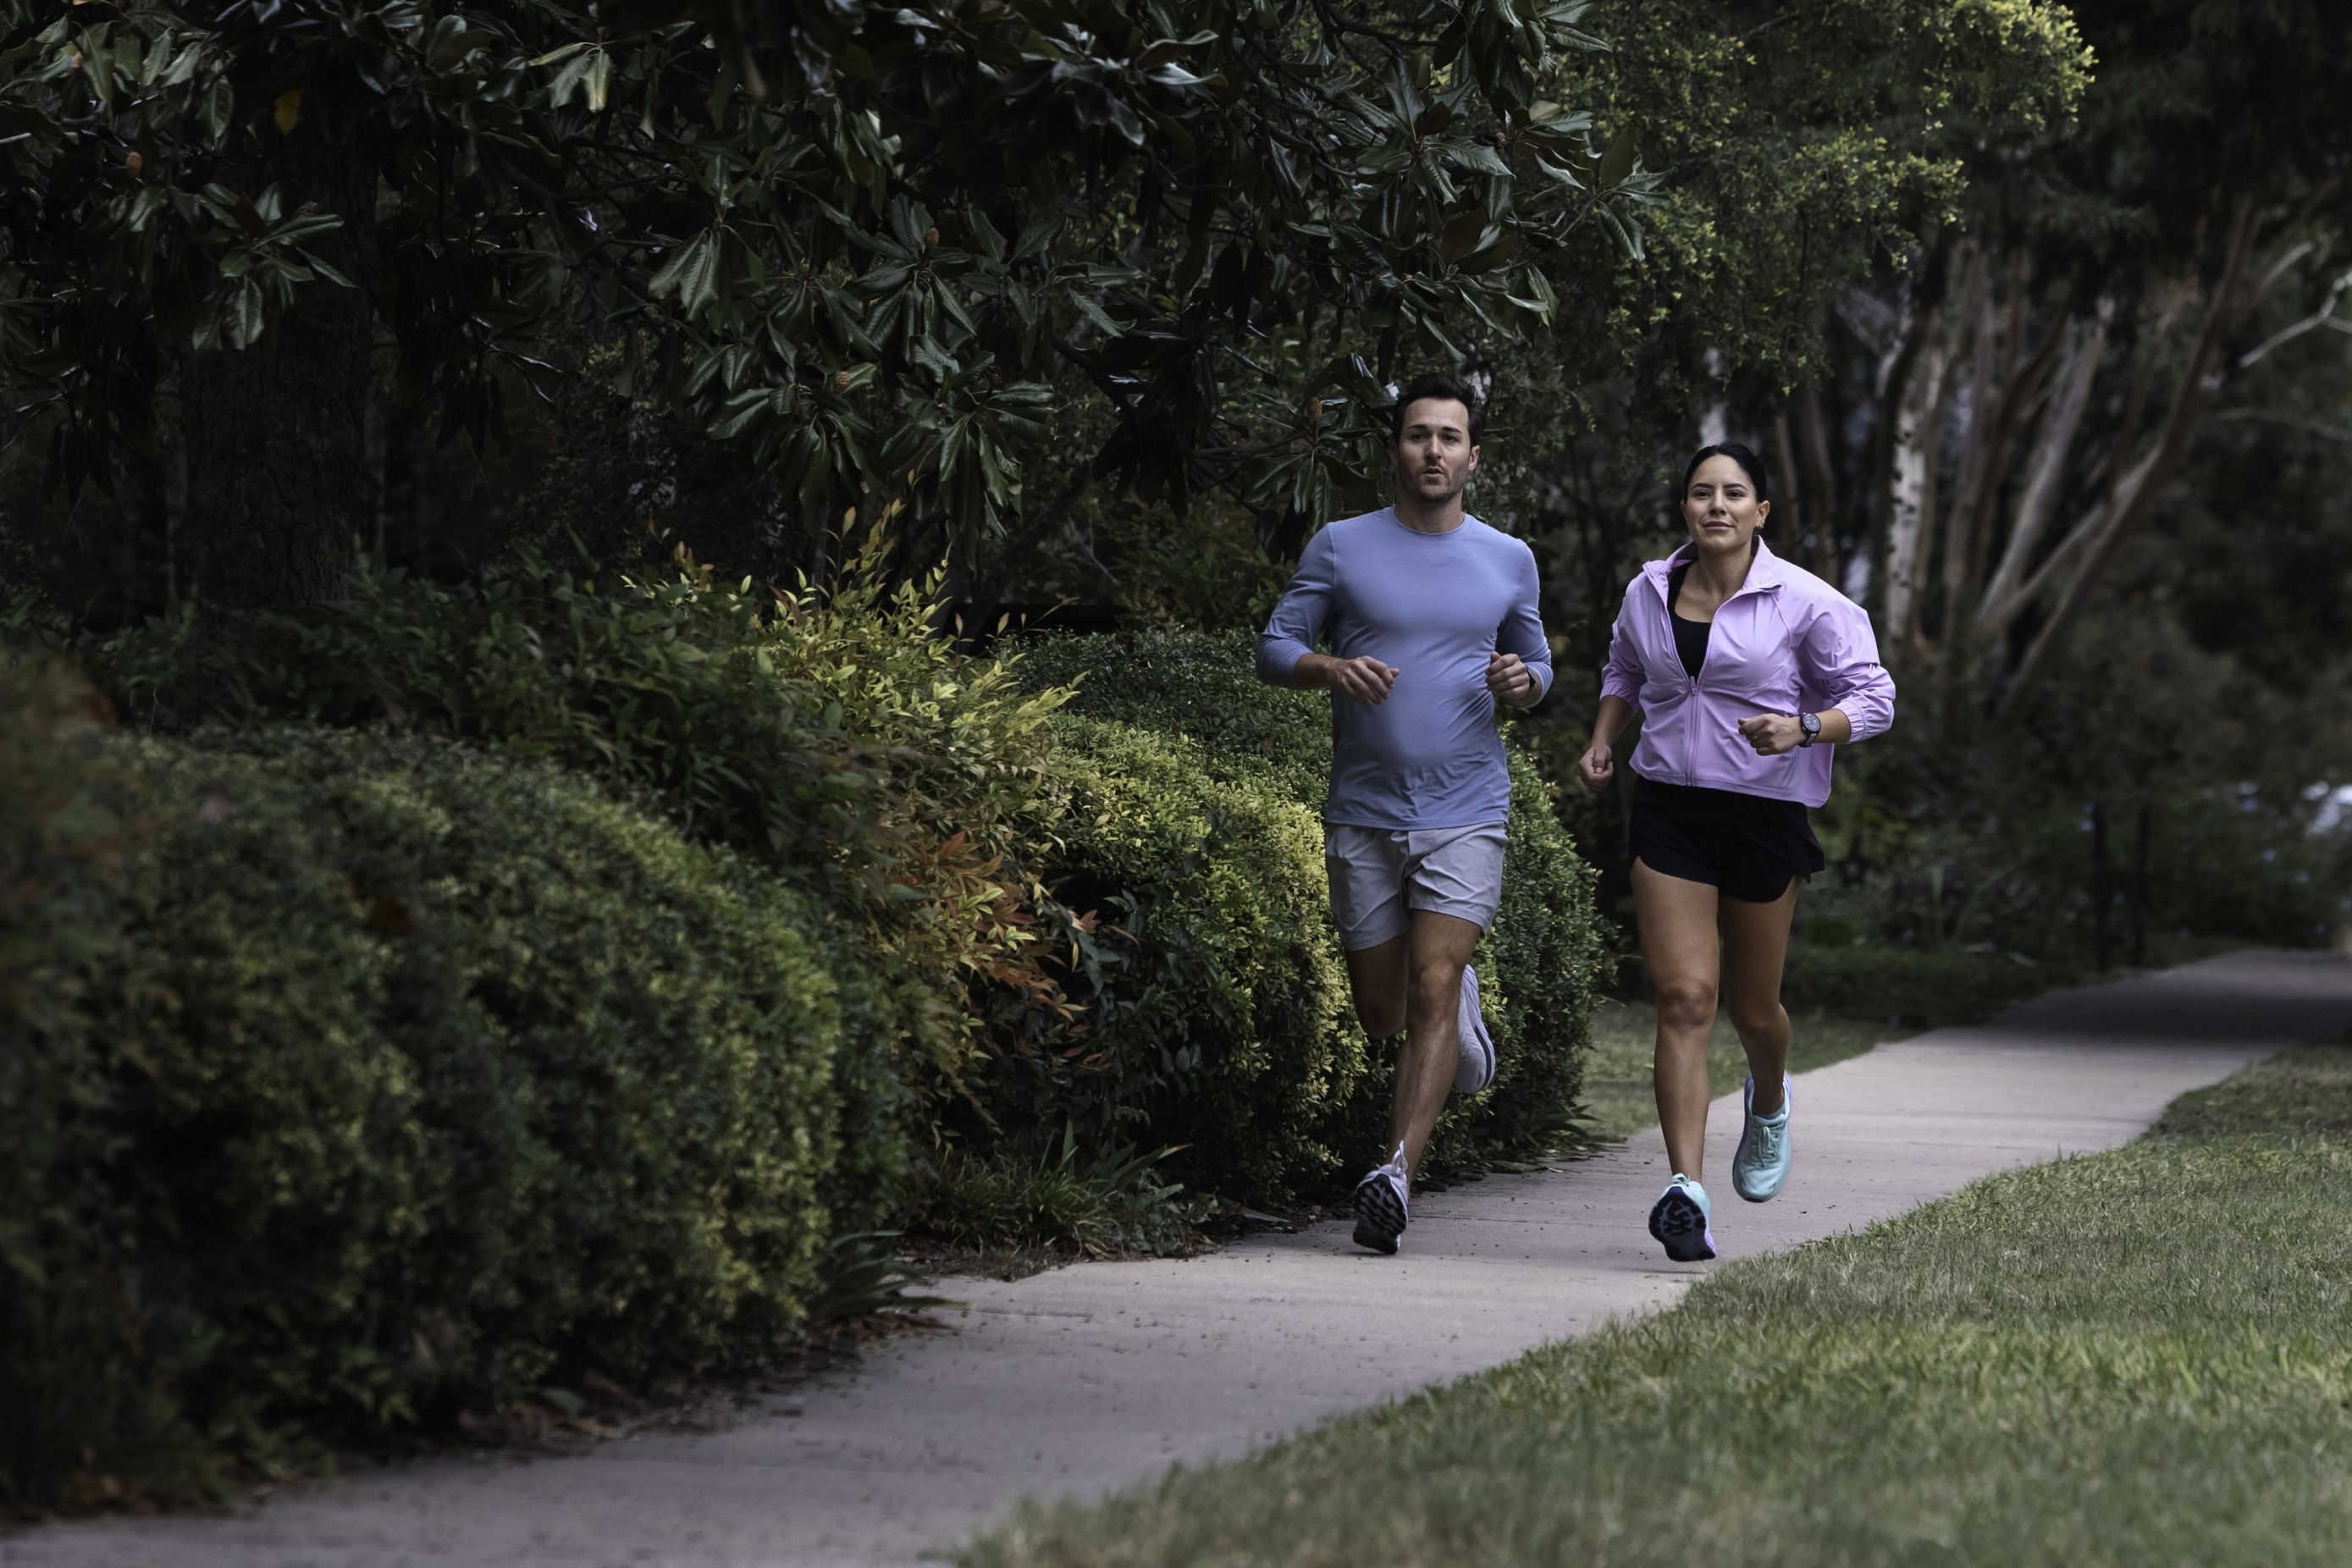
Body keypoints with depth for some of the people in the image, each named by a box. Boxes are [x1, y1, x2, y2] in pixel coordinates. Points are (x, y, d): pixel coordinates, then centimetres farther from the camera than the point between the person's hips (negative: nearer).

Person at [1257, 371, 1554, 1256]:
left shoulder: (1508, 561, 6)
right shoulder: (1342, 549, 1)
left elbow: (1536, 666, 18)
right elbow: (1275, 650, 3)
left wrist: (1521, 683, -7)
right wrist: (1332, 669, -18)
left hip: (1465, 816, -1)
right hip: (1363, 814, 1)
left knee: (1430, 994, -16)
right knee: (1382, 1012, 10)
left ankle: (1395, 1179, -19)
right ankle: (1460, 1000, 45)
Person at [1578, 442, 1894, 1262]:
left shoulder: (1804, 603, -8)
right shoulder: (1649, 592, 6)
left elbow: (1873, 699, -5)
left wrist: (1805, 728, -24)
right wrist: (1602, 740, 11)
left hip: (1764, 815, -2)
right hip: (1669, 809, 2)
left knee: (1751, 1007, 11)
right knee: (1684, 996, -11)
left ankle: (1769, 1101, 49)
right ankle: (1686, 1193, -17)